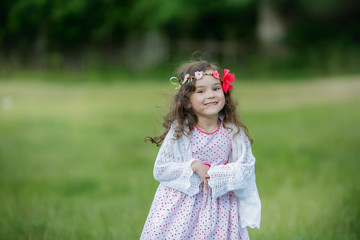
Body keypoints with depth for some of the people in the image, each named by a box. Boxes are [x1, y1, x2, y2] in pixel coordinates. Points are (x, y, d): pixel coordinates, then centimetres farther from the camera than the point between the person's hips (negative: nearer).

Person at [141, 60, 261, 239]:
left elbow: (246, 169, -5)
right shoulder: (180, 131, -7)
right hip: (181, 205, -1)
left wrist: (212, 173, -15)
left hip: (220, 203, 1)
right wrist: (193, 166, -17)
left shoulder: (233, 132, -3)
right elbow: (160, 171, -7)